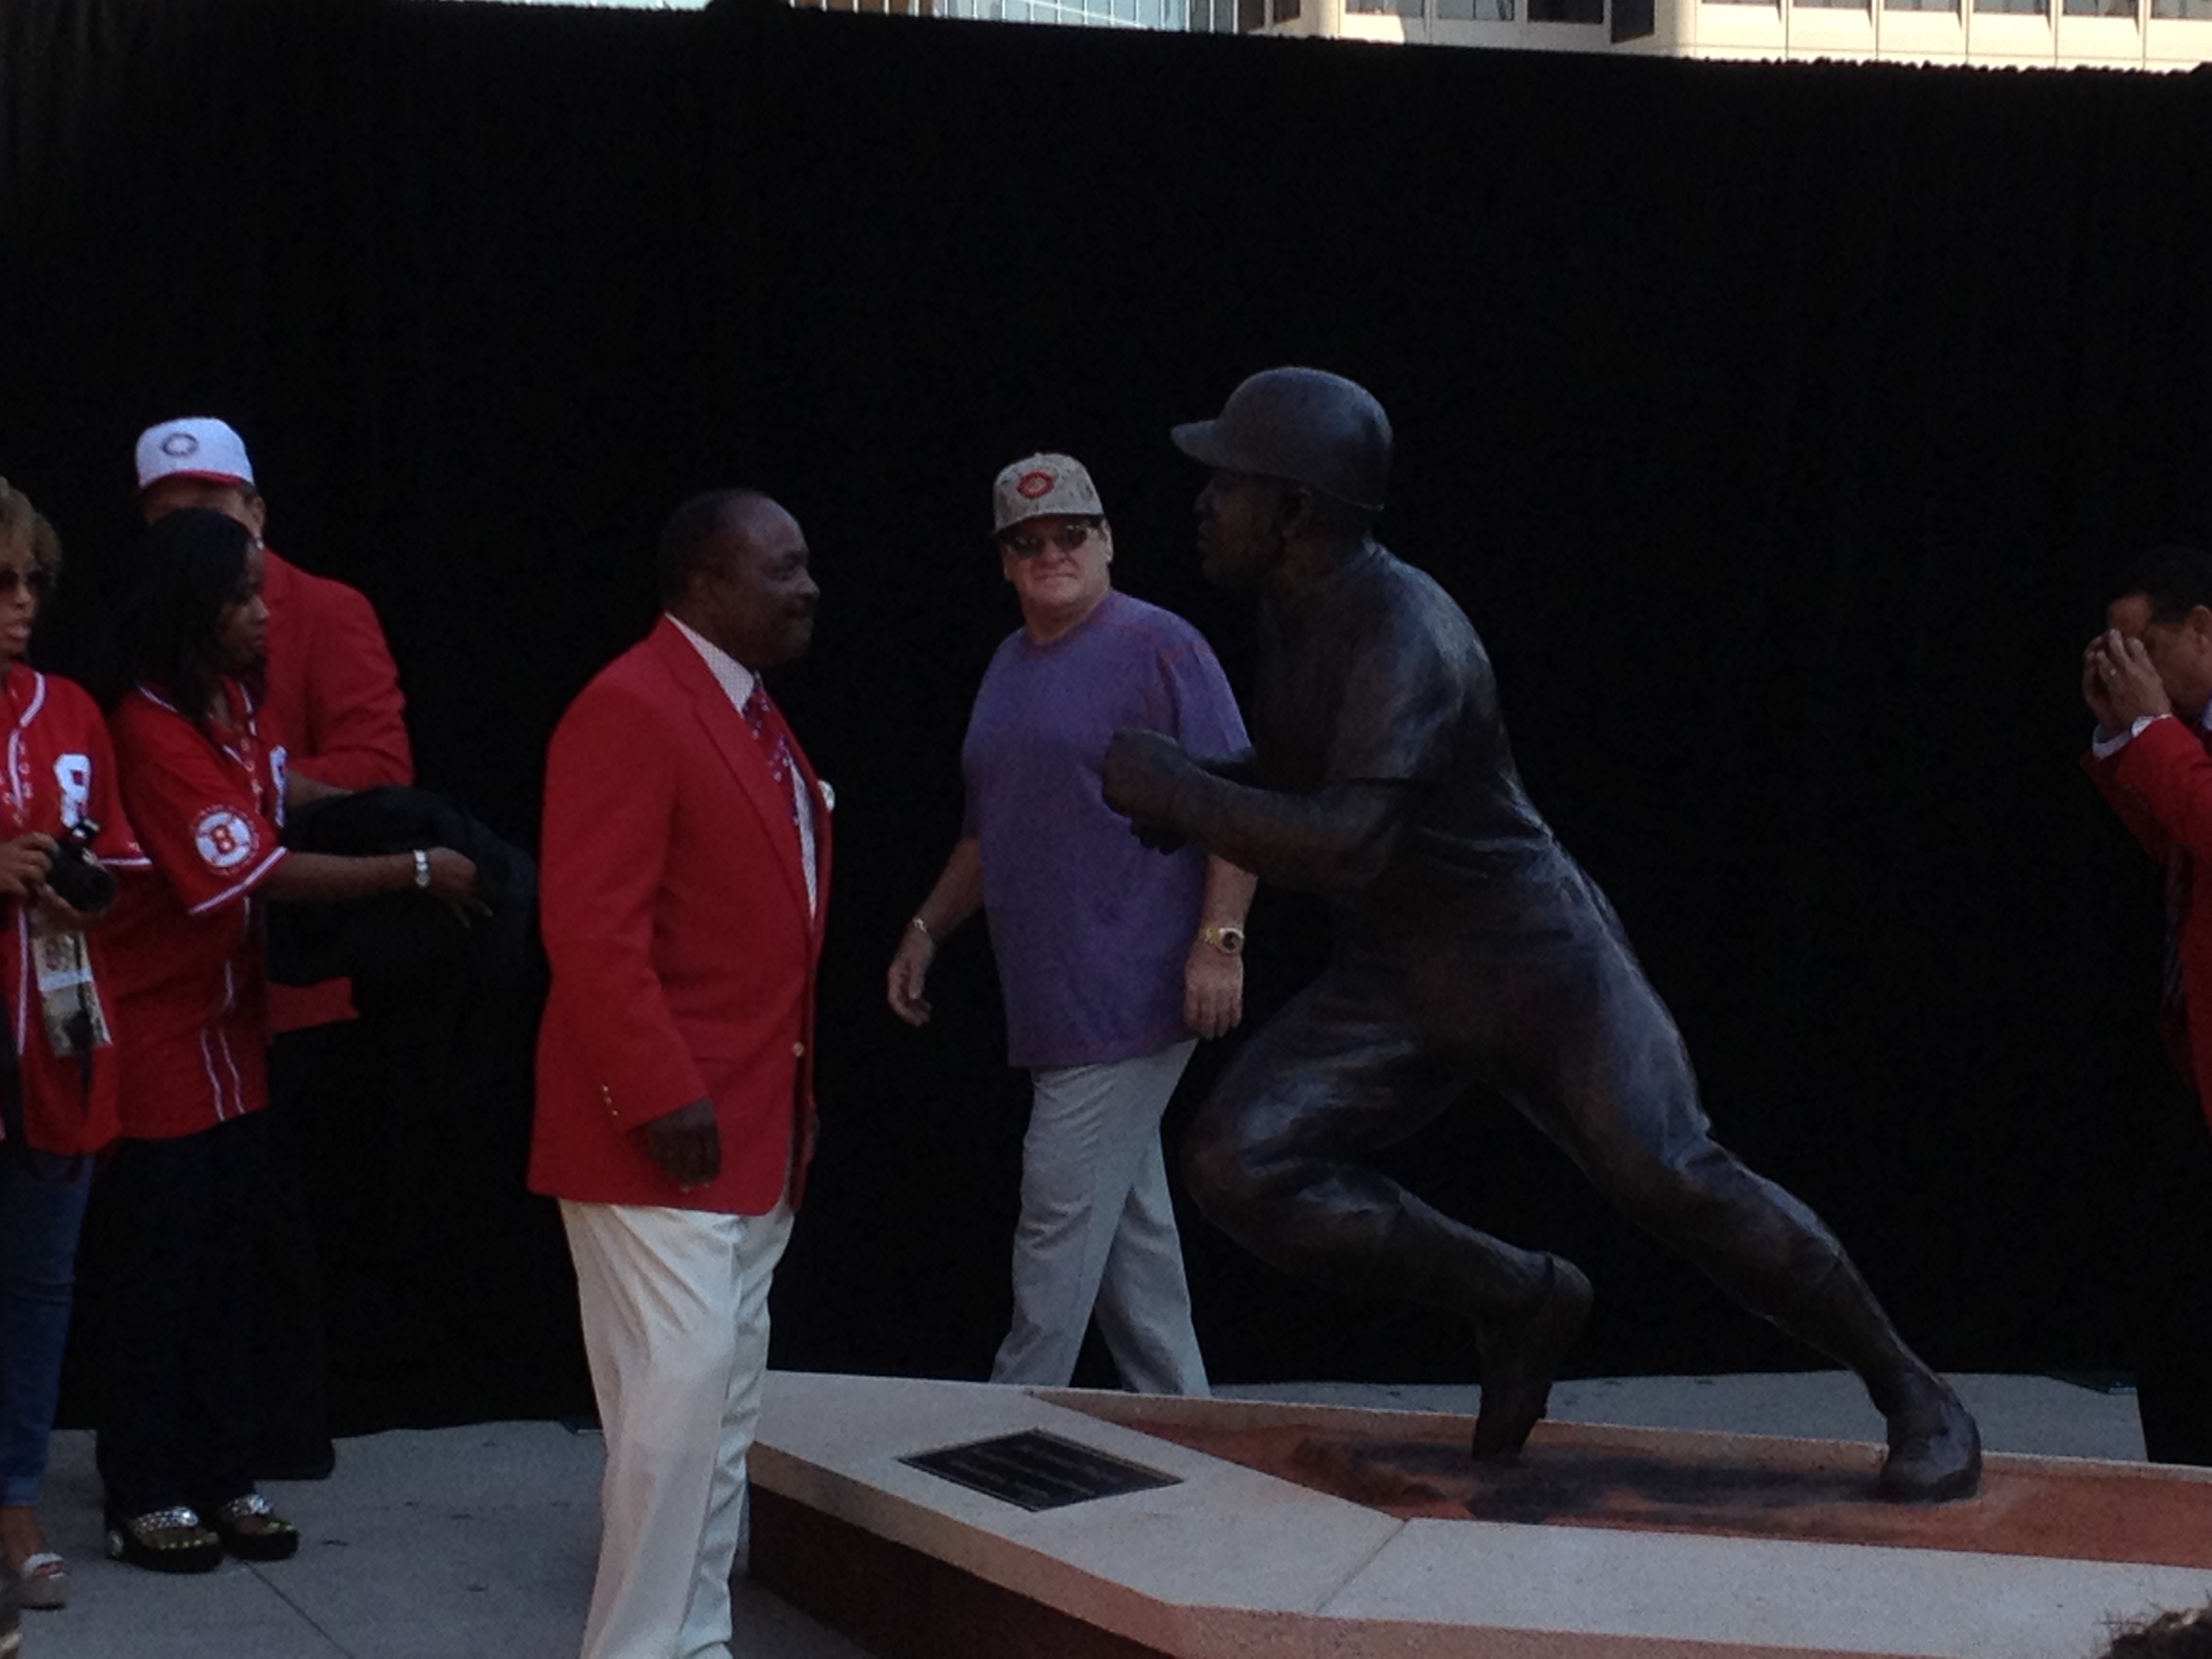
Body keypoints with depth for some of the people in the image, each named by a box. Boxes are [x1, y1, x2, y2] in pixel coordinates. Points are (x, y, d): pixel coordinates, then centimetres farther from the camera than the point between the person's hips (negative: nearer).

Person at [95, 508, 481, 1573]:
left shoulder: (237, 701, 4)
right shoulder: (152, 729, -22)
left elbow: (277, 788, 22)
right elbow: (265, 875, -25)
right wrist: (415, 872, -21)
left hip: (230, 1023, 8)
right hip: (161, 1033, -8)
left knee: (226, 1259, 11)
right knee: (161, 1266, 0)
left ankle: (221, 1479, 20)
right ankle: (144, 1499, 11)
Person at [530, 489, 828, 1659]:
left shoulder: (750, 717, 16)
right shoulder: (630, 709, -14)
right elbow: (591, 927, -20)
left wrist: (786, 1107, 15)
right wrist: (663, 1097, -23)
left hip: (756, 1132, 10)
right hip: (663, 1132, -10)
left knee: (726, 1411, 13)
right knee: (675, 1399, -9)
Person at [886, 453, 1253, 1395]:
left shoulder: (1159, 648, -8)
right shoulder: (1010, 667, 17)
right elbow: (990, 831, 26)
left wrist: (1219, 938, -19)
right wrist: (928, 928, 18)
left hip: (1130, 992, -8)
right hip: (1054, 1001, 8)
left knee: (1061, 1219, -7)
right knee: (1130, 1220, 13)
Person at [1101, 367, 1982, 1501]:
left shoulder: (1401, 631, -25)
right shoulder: (1296, 612, 4)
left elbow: (1348, 844, -37)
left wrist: (1177, 791, -28)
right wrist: (1205, 793, 4)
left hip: (1535, 960, -8)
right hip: (1394, 986, 8)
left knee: (1671, 1180, -16)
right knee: (1239, 1163, -11)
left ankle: (1913, 1395, 6)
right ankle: (1517, 1301, 3)